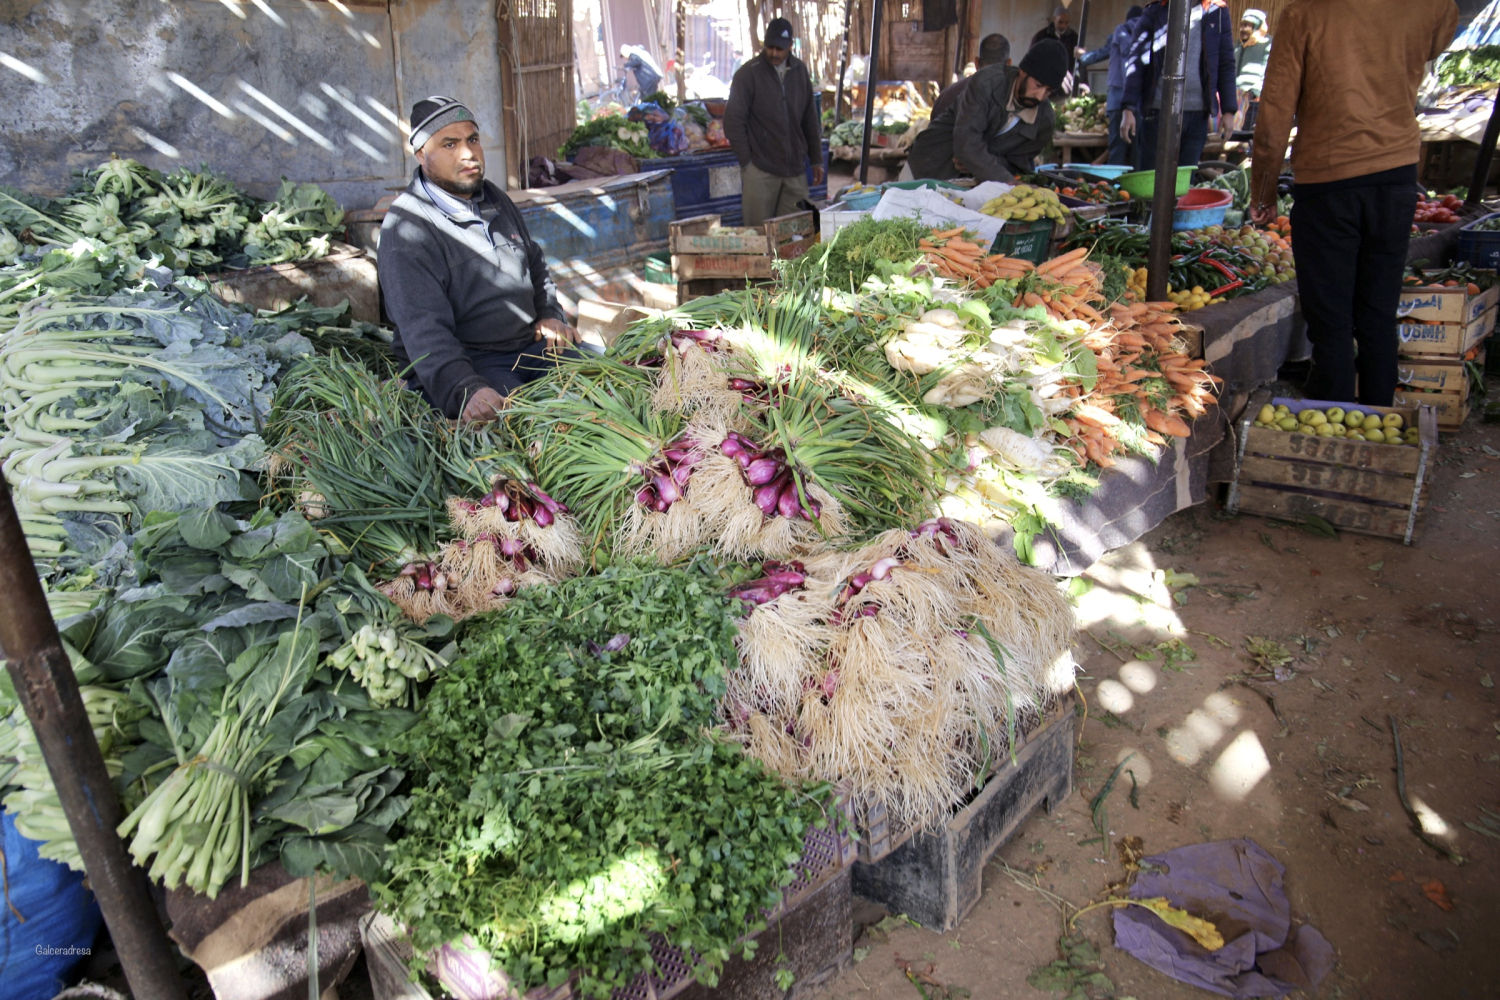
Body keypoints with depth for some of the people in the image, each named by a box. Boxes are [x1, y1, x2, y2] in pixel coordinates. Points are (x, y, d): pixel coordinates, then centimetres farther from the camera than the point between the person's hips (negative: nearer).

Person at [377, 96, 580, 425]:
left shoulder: (493, 198, 15)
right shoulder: (406, 228, -12)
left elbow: (534, 262, 31)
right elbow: (423, 330, -24)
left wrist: (550, 313, 10)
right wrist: (466, 392, -40)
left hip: (528, 345, 8)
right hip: (458, 362, -7)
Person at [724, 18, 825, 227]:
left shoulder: (799, 71, 10)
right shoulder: (748, 74, -4)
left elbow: (810, 119, 16)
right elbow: (733, 122, -4)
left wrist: (816, 160, 15)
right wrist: (746, 161, -8)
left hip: (795, 169, 5)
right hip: (760, 170, -4)